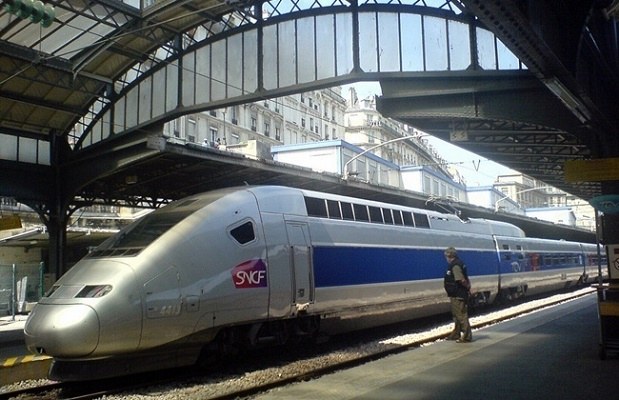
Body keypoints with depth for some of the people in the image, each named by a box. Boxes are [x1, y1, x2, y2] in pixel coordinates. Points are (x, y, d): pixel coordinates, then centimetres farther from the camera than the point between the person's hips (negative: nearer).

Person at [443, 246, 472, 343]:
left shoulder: (455, 266, -21)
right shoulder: (458, 264, 13)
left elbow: (462, 280, -26)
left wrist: (467, 286, -10)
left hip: (458, 296, -11)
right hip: (456, 295, 11)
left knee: (461, 315, -4)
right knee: (457, 316, 20)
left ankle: (467, 336, 1)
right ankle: (456, 334, 31)